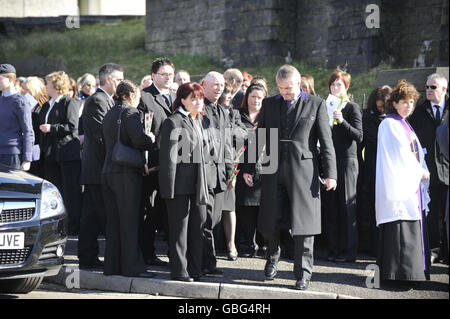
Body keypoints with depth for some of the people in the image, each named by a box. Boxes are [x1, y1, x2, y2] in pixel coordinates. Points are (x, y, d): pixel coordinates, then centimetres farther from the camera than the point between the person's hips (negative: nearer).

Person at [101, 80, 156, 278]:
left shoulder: (109, 114, 17)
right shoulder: (130, 112, -8)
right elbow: (138, 139, -22)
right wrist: (151, 139, -1)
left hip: (108, 172, 8)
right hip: (126, 173, -8)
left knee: (113, 222, 10)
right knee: (129, 221, -4)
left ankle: (112, 265, 13)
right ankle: (132, 266, -2)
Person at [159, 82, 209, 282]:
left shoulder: (197, 120, 16)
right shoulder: (173, 123, -11)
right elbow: (168, 157, -14)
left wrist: (204, 183, 17)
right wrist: (169, 188, -17)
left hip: (197, 183, 8)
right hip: (180, 184, -8)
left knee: (199, 224, 10)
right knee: (179, 228, -1)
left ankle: (194, 269, 18)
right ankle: (179, 271, 5)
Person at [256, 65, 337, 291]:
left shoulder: (316, 105, 3)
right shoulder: (269, 104, 12)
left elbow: (326, 142, 0)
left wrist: (330, 173, -6)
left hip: (303, 170, -3)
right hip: (274, 170, 3)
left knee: (303, 223, -2)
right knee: (269, 223, 5)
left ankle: (303, 274, 7)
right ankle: (273, 256, 34)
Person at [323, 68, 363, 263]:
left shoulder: (352, 108, -1)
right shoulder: (325, 107, 13)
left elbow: (359, 136, -11)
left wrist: (342, 121, -21)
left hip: (347, 160, -4)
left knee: (347, 206, -3)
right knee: (330, 206, 4)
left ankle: (348, 251, 1)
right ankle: (333, 249, 10)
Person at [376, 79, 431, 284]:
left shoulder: (405, 125, 21)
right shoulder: (389, 124, -7)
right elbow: (400, 153, -12)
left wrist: (422, 171, 7)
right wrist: (419, 171, -7)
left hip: (412, 184, 9)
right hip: (398, 186, -9)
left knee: (412, 229, 7)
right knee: (400, 228, -12)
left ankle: (413, 272, 10)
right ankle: (398, 274, -11)